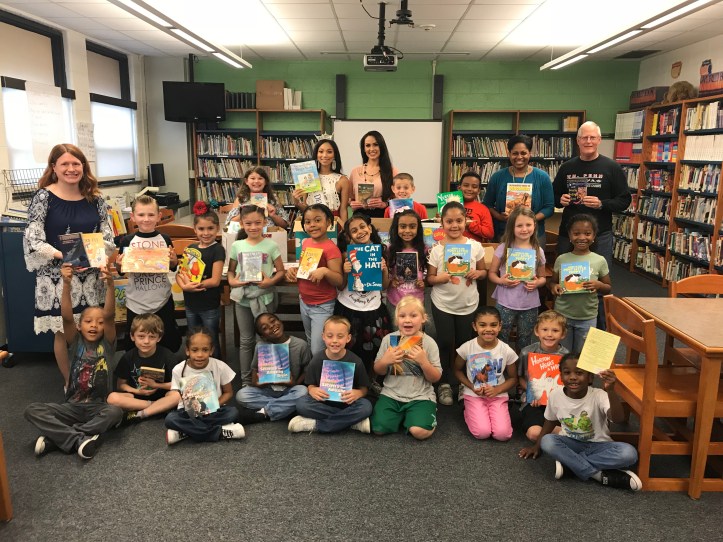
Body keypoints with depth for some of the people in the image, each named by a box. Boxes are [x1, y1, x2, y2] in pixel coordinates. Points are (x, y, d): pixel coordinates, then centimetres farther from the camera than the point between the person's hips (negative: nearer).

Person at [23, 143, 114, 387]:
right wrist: (64, 256, -29)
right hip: (57, 277, -3)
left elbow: (107, 236, 3)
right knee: (63, 332, 8)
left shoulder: (94, 198, 4)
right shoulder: (43, 197, -7)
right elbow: (32, 240, -14)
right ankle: (70, 383, 27)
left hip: (90, 276, 3)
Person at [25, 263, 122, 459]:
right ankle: (80, 439, -29)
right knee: (32, 410, -18)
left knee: (115, 412, -33)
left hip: (98, 407, -2)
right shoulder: (76, 343, 2)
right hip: (72, 406, 2)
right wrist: (67, 284, -30)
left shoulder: (106, 344, -1)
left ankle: (55, 437, -22)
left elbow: (109, 315, -18)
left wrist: (110, 285, -34)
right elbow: (67, 317, -16)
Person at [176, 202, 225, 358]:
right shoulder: (191, 248, 5)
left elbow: (215, 280, -17)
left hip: (210, 306, -6)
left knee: (211, 343, 8)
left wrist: (192, 283, -18)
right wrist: (184, 285, -17)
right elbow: (179, 273, 3)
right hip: (190, 304, 6)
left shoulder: (217, 250, -12)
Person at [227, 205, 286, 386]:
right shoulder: (236, 246, 2)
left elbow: (281, 271, 0)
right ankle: (245, 379, 22)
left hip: (264, 297, -2)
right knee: (246, 340, 11)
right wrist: (232, 281, -10)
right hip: (243, 298, 2)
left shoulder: (271, 245, -5)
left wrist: (271, 281, -18)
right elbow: (231, 270, 10)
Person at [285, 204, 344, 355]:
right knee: (310, 345, 24)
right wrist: (293, 269, -2)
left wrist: (325, 271, -39)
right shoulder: (306, 242, 2)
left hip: (322, 306, -8)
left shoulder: (331, 248, -21)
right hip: (304, 302, 8)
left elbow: (339, 281, -22)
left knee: (318, 352, -1)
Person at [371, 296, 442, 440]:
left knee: (420, 432, -25)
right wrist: (385, 361, -14)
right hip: (392, 394, 2)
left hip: (420, 396, -2)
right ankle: (402, 416, 13)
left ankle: (410, 417, 9)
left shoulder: (429, 343, -6)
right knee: (378, 428, -16)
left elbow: (436, 378, -3)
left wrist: (424, 362, -21)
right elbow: (378, 371, 8)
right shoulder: (389, 339, -1)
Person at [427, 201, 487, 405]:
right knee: (445, 344, 6)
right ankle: (444, 384, 24)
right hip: (442, 304, -1)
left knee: (464, 344, 15)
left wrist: (477, 273, -17)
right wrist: (441, 278, -26)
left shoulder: (475, 246, -6)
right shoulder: (436, 249, -9)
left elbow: (484, 271, 5)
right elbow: (429, 278, -5)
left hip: (468, 304, 2)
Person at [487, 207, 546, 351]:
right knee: (501, 340, 6)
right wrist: (501, 281, -19)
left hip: (530, 305, 2)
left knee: (525, 342, 16)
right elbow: (492, 273, 1)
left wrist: (537, 283, -12)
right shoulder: (503, 248, -5)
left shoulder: (538, 251, 1)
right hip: (505, 303, -2)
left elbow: (542, 277, 11)